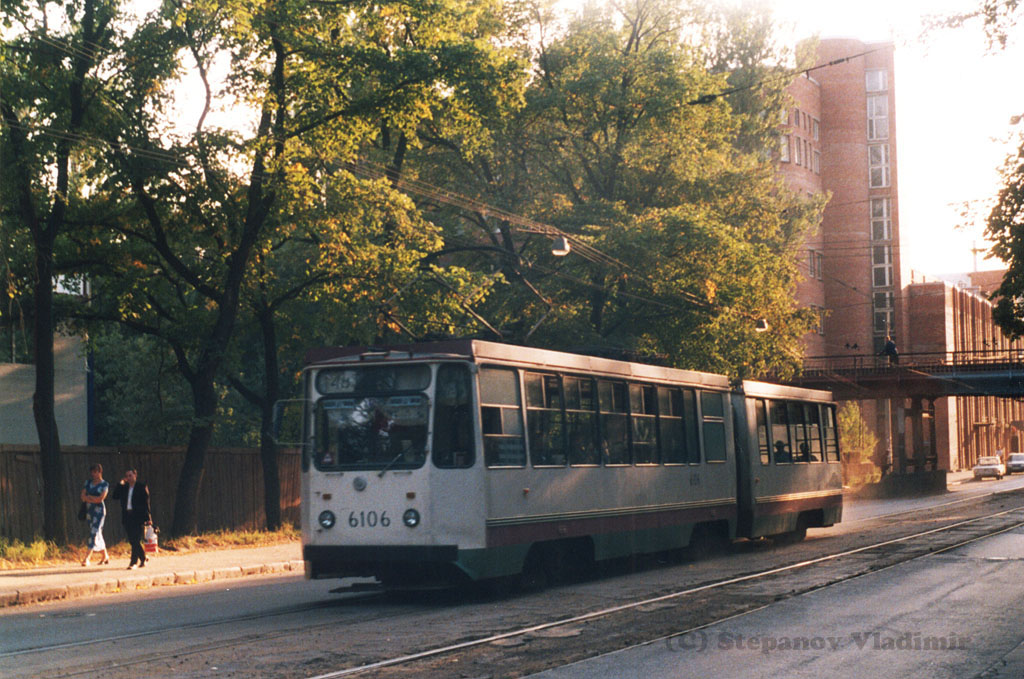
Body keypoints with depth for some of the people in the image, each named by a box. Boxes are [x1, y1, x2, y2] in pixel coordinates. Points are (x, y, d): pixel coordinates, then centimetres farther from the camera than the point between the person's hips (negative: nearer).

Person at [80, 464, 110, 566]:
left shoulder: (104, 484, -3)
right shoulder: (88, 483, 12)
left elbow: (101, 498, -13)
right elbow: (83, 497, 3)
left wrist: (89, 497, -6)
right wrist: (94, 498, -11)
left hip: (99, 510, -6)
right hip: (89, 510, 6)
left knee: (94, 533, -14)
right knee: (98, 534, 11)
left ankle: (86, 558, -21)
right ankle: (105, 556, 23)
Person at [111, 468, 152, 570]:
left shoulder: (141, 487, -1)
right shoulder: (124, 488, 14)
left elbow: (146, 503, -4)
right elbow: (115, 496, 4)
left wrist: (147, 518, -9)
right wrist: (120, 484, -1)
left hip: (138, 517, -6)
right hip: (127, 517, 6)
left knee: (135, 540, -10)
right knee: (132, 541, 8)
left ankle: (133, 562, -11)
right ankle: (143, 559, 23)